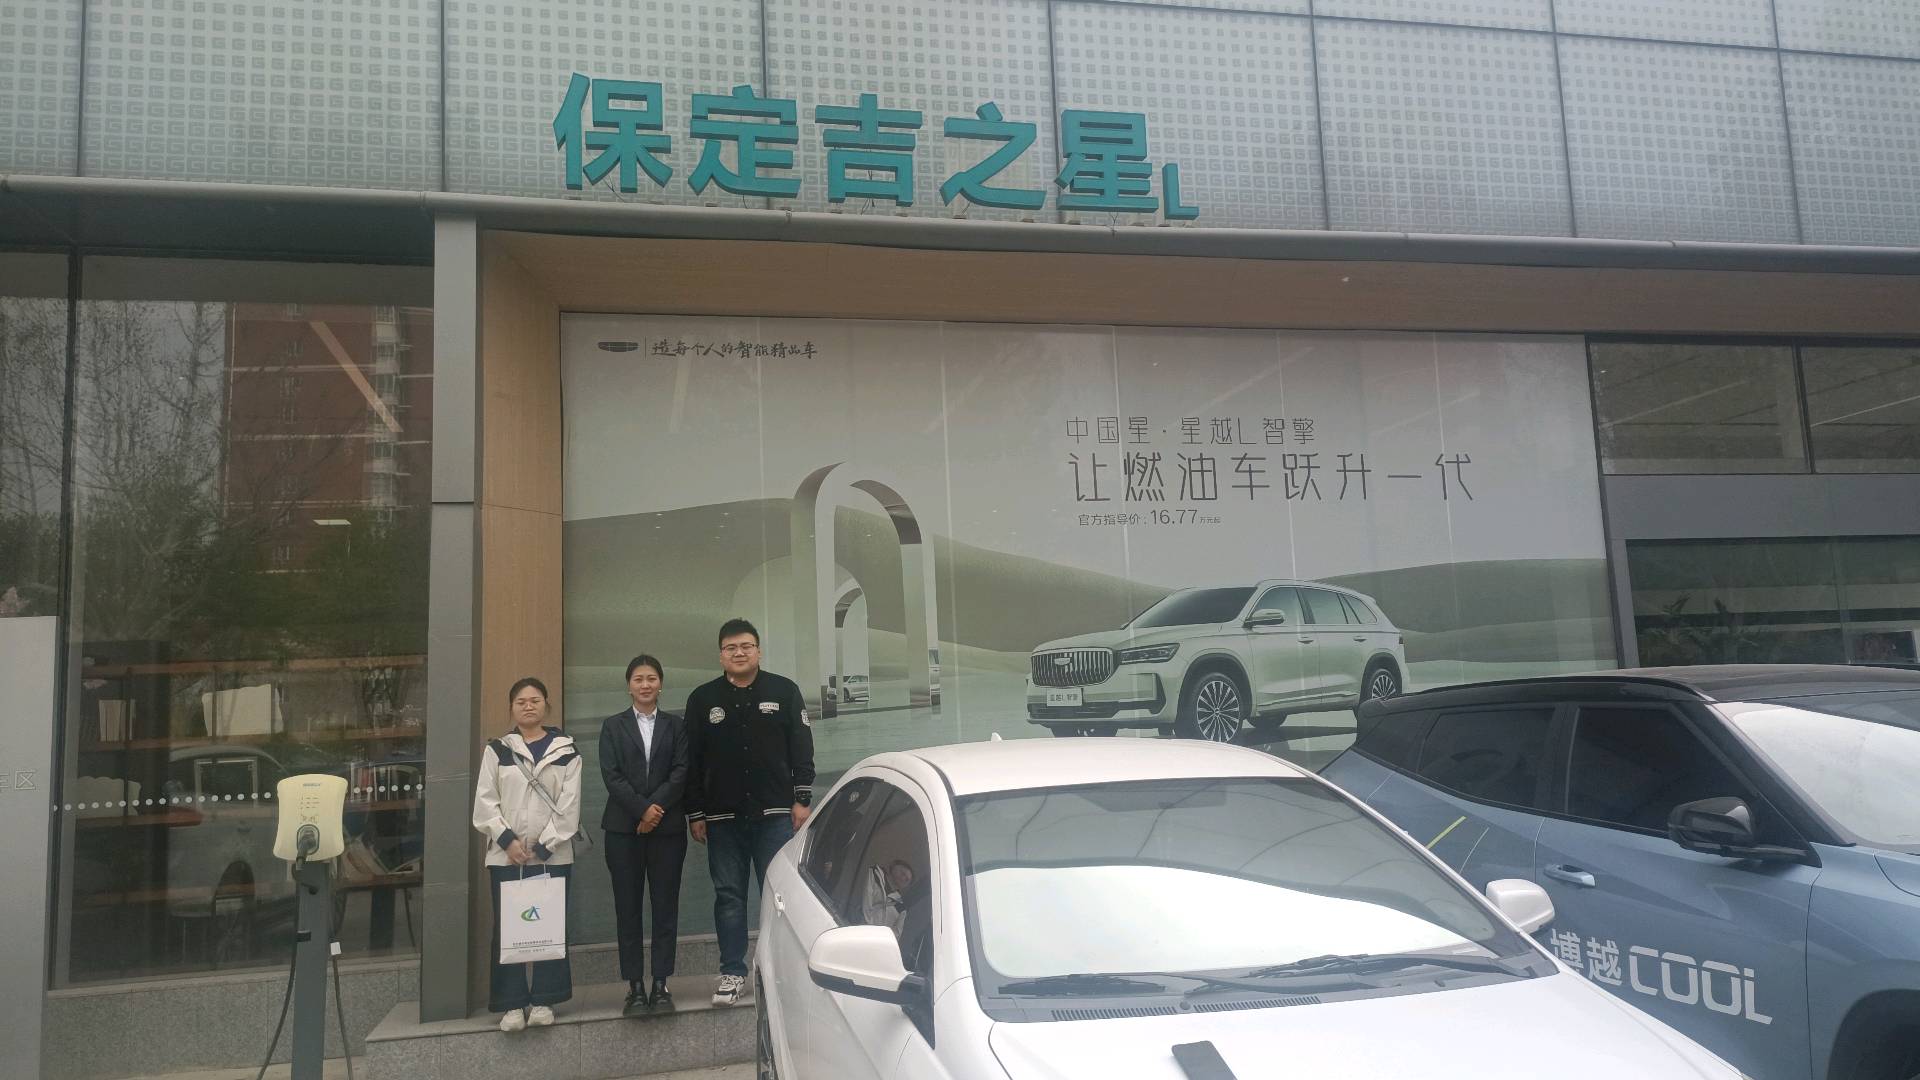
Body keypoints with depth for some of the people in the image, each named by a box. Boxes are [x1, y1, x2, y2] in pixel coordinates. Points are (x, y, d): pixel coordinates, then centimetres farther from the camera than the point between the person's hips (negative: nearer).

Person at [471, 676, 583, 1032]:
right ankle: (511, 1005, 9)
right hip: (506, 856, 1)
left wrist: (543, 846, -8)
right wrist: (508, 839, -9)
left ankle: (543, 1000, 12)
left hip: (552, 855, 0)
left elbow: (568, 806, -1)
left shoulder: (566, 752, 5)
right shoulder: (497, 750, 7)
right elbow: (485, 802, 2)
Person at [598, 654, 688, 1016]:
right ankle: (635, 986, 7)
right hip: (624, 828, 0)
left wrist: (657, 806, -14)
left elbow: (681, 772, -1)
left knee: (665, 904, 1)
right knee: (628, 906, 2)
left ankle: (661, 983, 7)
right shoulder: (613, 726, 9)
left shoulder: (676, 725, 9)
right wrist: (642, 810, -13)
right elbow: (611, 775, -2)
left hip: (667, 826, 0)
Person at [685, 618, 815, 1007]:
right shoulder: (702, 699, 7)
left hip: (775, 813, -1)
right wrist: (695, 814, 3)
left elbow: (801, 749, 3)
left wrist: (802, 799, -4)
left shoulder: (784, 691, 3)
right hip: (722, 817, 2)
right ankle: (732, 972, 14)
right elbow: (692, 762, 7)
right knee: (728, 895, 6)